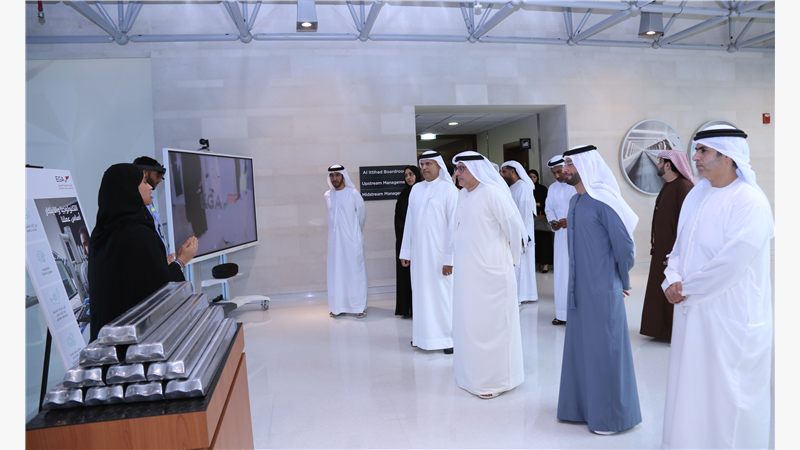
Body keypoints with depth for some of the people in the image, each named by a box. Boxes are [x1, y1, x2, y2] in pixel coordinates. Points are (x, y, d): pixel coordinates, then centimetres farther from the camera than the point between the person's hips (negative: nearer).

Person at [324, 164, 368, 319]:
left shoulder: (353, 194, -4)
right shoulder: (327, 196, 8)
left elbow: (362, 214, 7)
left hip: (352, 240, -4)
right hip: (334, 240, 4)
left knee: (355, 272, -1)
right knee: (336, 272, 5)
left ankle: (360, 307, 4)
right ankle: (339, 307, 13)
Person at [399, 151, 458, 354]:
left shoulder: (449, 189, -6)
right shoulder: (416, 189, 10)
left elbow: (453, 225, -10)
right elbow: (409, 222, 12)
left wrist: (449, 258, -14)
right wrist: (405, 251, 9)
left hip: (439, 252, -5)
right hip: (418, 252, 5)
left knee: (442, 293, 1)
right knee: (421, 293, 10)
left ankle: (449, 337, 13)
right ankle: (422, 334, 22)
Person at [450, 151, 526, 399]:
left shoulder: (491, 193, -14)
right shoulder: (463, 194, 11)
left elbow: (514, 226, -13)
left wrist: (512, 258, -2)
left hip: (489, 271, -8)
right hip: (466, 271, 8)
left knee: (489, 323, 1)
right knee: (469, 321, 14)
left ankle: (496, 379, 16)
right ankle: (477, 372, 30)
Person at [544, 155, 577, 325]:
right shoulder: (553, 188, 11)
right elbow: (549, 209, 17)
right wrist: (553, 221, -2)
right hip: (561, 235, 5)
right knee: (562, 273, 4)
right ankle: (563, 313, 11)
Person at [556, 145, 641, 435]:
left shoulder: (602, 201, -17)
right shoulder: (575, 201, 8)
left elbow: (625, 247, -16)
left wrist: (622, 281, -1)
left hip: (602, 291, -8)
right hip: (579, 289, 8)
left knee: (604, 350, 5)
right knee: (580, 347, 16)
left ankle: (610, 416, 22)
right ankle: (585, 406, 33)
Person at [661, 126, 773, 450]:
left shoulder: (750, 202, -16)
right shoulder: (697, 194, 8)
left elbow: (730, 264, -22)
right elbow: (680, 244, 12)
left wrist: (686, 289, -12)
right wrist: (672, 280, -4)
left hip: (730, 316, -7)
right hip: (692, 309, 7)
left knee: (726, 390, 6)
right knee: (691, 385, 17)